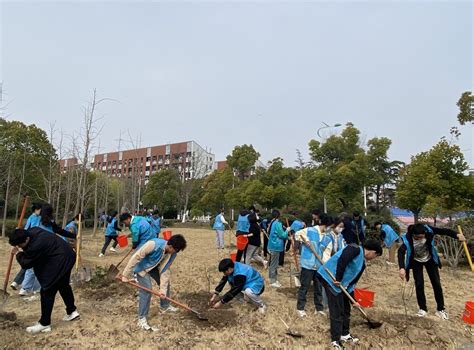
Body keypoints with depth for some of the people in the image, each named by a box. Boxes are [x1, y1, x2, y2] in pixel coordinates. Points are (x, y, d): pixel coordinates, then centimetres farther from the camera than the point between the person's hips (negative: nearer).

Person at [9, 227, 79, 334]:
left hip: (60, 262, -11)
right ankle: (72, 311, 36)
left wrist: (19, 254, 2)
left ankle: (44, 324, 9)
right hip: (67, 256, 11)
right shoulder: (33, 231, -5)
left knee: (47, 292, -1)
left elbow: (25, 264, -13)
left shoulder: (35, 246, -29)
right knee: (63, 285, 23)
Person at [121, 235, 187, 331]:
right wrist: (126, 274, -25)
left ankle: (165, 305, 35)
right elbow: (136, 257, -32)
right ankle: (142, 319, -4)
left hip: (154, 266, 7)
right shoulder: (154, 244, -40)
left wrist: (163, 289, -17)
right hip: (142, 266, -7)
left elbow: (165, 270, -12)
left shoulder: (172, 254, -19)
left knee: (166, 283, 10)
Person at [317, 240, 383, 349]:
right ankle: (335, 340, 11)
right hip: (330, 278, -10)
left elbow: (352, 281, 19)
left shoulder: (362, 263, 17)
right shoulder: (356, 249, -10)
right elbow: (342, 260, -26)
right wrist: (338, 279, -22)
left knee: (346, 309, 19)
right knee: (336, 311, -2)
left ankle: (344, 335, 38)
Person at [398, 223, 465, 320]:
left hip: (430, 259, 2)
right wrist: (402, 268, -56)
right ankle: (422, 308, 14)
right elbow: (401, 252, -43)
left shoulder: (428, 230, -31)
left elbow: (443, 231, -26)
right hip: (416, 261, -2)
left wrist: (457, 235, -46)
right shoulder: (407, 239, -36)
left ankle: (441, 309, 21)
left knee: (436, 283, 5)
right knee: (419, 284, -4)